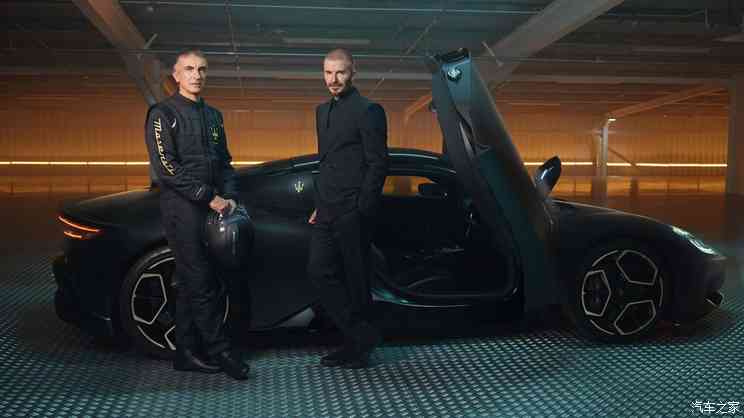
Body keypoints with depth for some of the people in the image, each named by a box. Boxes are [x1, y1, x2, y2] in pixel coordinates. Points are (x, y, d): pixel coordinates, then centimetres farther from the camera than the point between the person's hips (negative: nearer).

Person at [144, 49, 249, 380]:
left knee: (192, 283, 10)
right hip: (181, 207, -7)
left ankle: (187, 353, 16)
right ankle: (220, 351, 0)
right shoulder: (163, 114, -3)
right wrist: (209, 197, -15)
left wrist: (229, 196, 3)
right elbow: (166, 166, -12)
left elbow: (224, 162, 21)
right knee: (201, 283, -7)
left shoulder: (213, 116, 18)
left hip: (211, 207, 7)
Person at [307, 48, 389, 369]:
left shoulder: (368, 111, -7)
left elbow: (378, 164, -11)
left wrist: (361, 209, -16)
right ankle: (359, 336, 15)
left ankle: (358, 346, 18)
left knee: (356, 277, 2)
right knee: (319, 271, 4)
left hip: (352, 212, -8)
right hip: (327, 211, 8)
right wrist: (319, 204, 16)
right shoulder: (322, 111, 17)